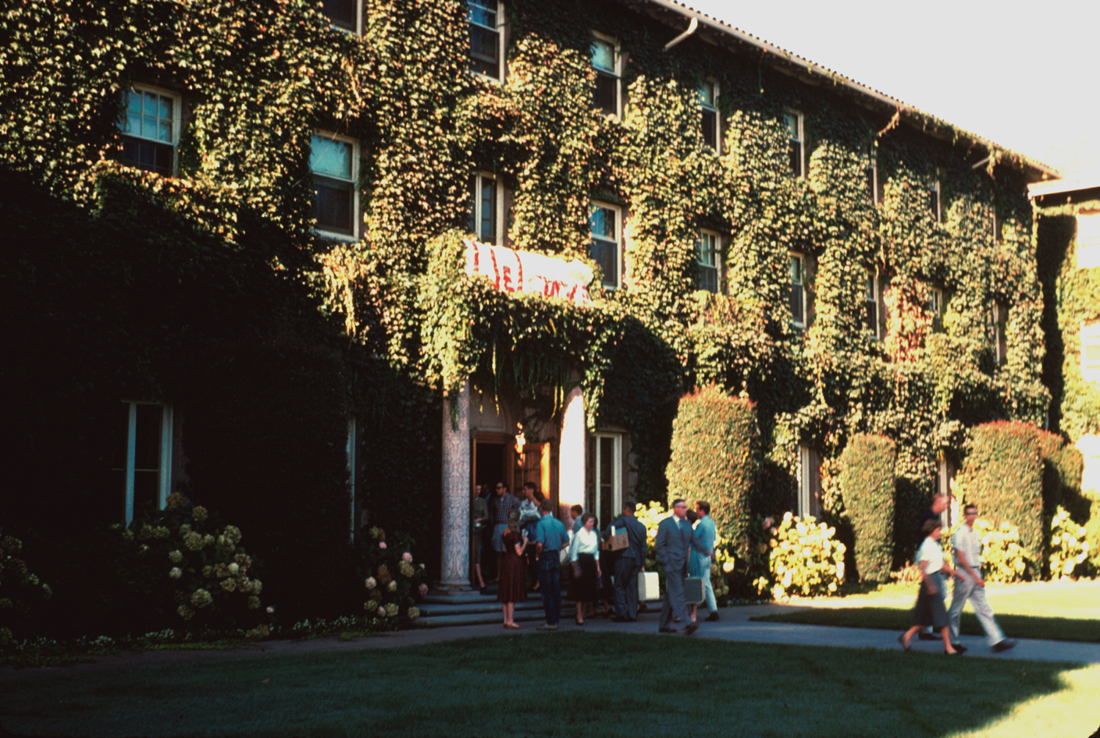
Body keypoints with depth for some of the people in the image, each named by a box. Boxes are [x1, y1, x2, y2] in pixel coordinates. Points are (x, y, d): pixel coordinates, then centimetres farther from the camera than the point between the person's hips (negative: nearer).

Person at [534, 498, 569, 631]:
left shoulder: (541, 523, -13)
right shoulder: (559, 523, 6)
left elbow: (539, 544, -22)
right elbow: (566, 542, 11)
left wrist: (538, 554, -5)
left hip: (545, 557, -6)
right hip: (557, 558, 6)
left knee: (547, 591, -2)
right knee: (556, 589, 11)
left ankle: (551, 622, -1)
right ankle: (556, 619, 17)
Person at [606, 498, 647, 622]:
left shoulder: (623, 520, -5)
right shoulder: (641, 526, 14)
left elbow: (610, 528, -22)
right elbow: (643, 546, 16)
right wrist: (642, 564, 20)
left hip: (624, 557, -6)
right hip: (637, 559, 6)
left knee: (619, 586, -1)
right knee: (632, 587, 10)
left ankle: (621, 614, -7)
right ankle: (632, 614, 8)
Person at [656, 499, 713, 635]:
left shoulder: (687, 524, 17)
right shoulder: (665, 524, -3)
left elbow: (694, 541, 16)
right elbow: (660, 545, -5)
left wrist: (706, 551, 0)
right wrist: (666, 561, -13)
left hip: (682, 564, 7)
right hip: (671, 563, -7)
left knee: (671, 594, 11)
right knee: (677, 593, -14)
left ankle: (664, 625, 17)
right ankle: (686, 623, -23)